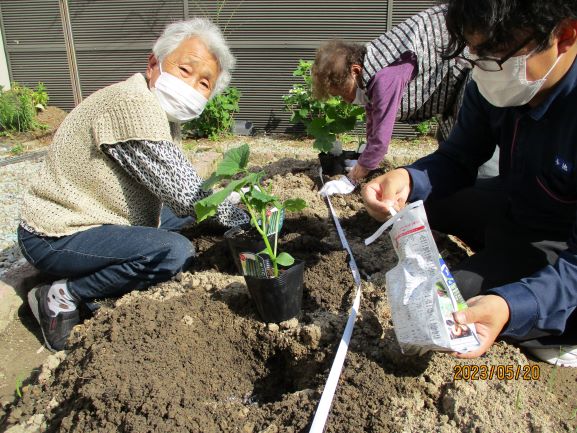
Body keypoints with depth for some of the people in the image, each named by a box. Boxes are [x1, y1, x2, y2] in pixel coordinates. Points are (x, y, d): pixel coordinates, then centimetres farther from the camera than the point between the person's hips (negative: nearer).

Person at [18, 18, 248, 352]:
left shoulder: (165, 117, 6)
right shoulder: (133, 102, -25)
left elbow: (179, 188, 6)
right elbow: (183, 192, -27)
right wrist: (244, 218, -15)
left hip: (92, 219, 10)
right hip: (56, 237, -10)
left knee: (186, 215, 16)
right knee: (175, 252, -28)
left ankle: (101, 278, 7)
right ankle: (62, 297, -7)